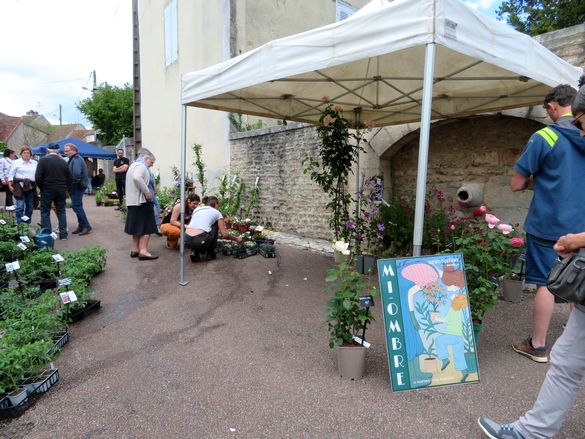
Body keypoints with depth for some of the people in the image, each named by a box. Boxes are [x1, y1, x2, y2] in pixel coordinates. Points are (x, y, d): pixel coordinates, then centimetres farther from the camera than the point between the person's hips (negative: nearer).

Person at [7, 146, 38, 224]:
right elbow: (11, 174, 1)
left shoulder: (35, 163, 14)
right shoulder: (16, 162, 4)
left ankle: (27, 223, 15)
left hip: (31, 187, 4)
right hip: (20, 187, -4)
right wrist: (10, 185, -5)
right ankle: (20, 224, -7)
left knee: (30, 207, 7)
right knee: (20, 206, -10)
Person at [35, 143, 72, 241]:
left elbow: (38, 177, -11)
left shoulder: (43, 160, -7)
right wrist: (64, 188, 12)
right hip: (61, 190, 3)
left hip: (47, 189, -3)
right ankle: (63, 234, 10)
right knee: (61, 212, 10)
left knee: (45, 212, 7)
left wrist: (42, 188, 4)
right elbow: (70, 178, 3)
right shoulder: (63, 161, 2)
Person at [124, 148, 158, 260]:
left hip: (133, 200, 10)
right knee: (146, 226, -8)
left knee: (137, 226, 14)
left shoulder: (134, 165, 23)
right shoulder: (141, 165, -11)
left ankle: (135, 249, 19)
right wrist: (147, 191, -25)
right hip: (141, 200, -10)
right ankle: (143, 251, -10)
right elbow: (137, 178, -30)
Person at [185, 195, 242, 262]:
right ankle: (210, 254, 22)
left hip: (187, 241, 5)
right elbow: (225, 234, 8)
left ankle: (195, 251, 11)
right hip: (199, 241, -5)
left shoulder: (196, 209, 25)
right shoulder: (216, 212, 13)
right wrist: (236, 239, 25)